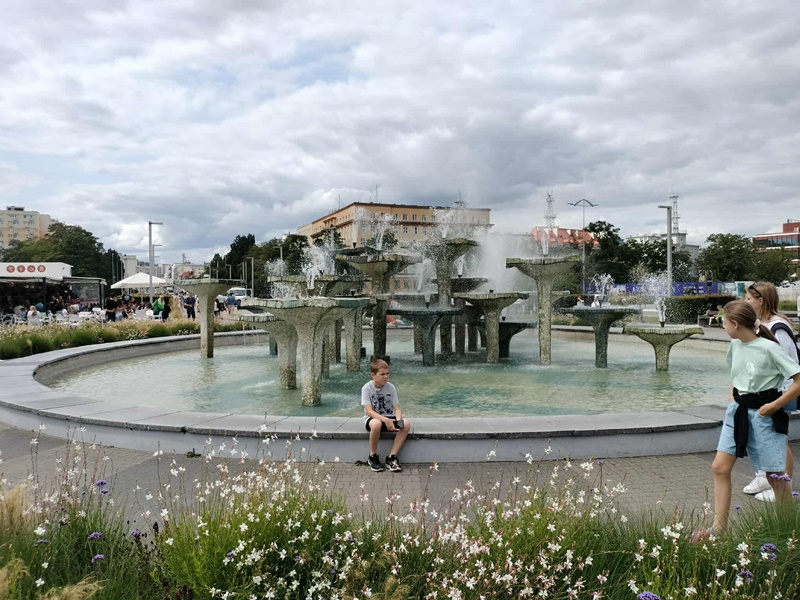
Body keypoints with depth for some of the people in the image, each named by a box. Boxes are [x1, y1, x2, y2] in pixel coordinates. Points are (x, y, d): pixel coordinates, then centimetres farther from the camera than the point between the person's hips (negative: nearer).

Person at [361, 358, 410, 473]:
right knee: (376, 423, -40)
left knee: (406, 424, -26)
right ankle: (373, 456, -15)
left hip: (389, 418, 4)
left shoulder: (391, 387, -2)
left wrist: (398, 420, -25)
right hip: (372, 418, -4)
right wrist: (385, 420, -34)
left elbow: (397, 408, -2)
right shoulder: (367, 388, -12)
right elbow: (369, 411, -20)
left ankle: (392, 457, -16)